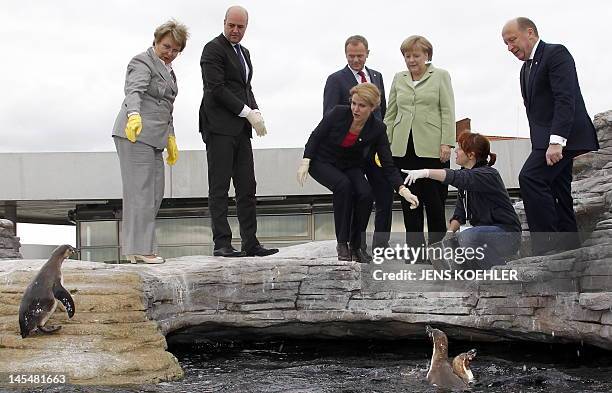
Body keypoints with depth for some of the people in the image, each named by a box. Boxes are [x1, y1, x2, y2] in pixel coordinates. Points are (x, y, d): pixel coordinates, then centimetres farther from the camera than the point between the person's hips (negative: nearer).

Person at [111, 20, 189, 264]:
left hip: (153, 137, 9)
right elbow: (134, 91, -24)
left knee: (155, 194, 6)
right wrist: (134, 115, -42)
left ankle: (135, 248, 10)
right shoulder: (142, 62, -6)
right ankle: (138, 249, -9)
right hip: (135, 133, -9)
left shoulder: (167, 70, 23)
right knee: (140, 191, -11)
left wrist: (170, 137, 26)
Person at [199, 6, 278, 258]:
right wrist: (247, 112, -14)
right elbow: (216, 88, -13)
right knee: (219, 188, -5)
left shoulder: (244, 52, 22)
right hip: (220, 127, -8)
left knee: (247, 188, 6)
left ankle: (250, 243, 9)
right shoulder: (213, 49, -5)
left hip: (240, 129, 8)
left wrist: (255, 111, 3)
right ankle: (221, 243, -5)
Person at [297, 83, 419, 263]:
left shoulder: (377, 129, -18)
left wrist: (403, 190, -31)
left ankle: (356, 246, -6)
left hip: (350, 166, 2)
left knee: (365, 194, -25)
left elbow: (388, 165, -18)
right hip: (322, 162, -2)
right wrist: (305, 162, -20)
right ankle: (342, 243, -19)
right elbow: (316, 136, -10)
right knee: (343, 185, -32)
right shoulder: (339, 113, -23)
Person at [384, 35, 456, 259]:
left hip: (432, 147, -3)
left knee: (434, 198, -3)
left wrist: (446, 143, -9)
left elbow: (447, 112, 0)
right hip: (403, 147, 3)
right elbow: (390, 114, 16)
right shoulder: (398, 79, 15)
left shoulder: (440, 76, 6)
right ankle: (414, 245, 9)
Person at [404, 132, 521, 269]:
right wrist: (450, 232, -10)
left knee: (467, 236, -36)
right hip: (483, 233, 9)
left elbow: (459, 178, -40)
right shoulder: (467, 173, 8)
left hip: (506, 233, -8)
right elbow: (460, 213, 8)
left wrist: (427, 172, -50)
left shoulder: (488, 175, -19)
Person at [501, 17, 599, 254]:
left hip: (564, 135, -10)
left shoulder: (556, 53, -8)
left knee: (530, 177, -22)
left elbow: (565, 99, -19)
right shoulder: (527, 68, 20)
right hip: (549, 138, 10)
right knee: (557, 192, 7)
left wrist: (556, 140, -27)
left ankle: (547, 244, -22)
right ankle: (569, 247, 9)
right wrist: (539, 146, 12)